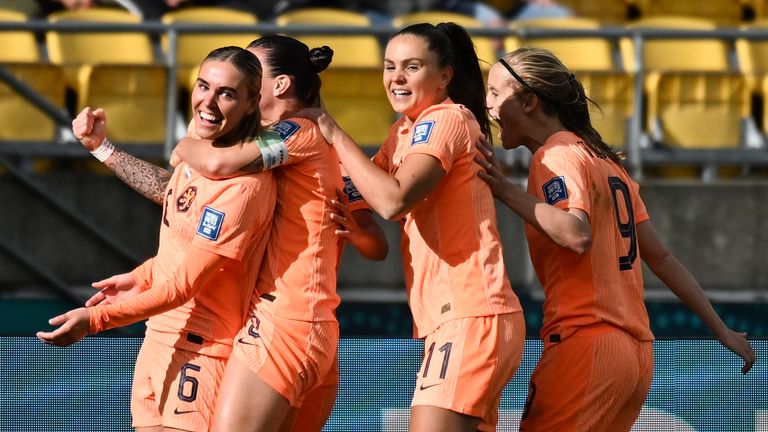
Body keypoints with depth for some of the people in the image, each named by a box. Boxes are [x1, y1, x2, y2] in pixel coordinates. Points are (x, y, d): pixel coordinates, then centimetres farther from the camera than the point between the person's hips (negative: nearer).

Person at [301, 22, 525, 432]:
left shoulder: (446, 118, -9)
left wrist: (334, 134, -12)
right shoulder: (404, 131, 19)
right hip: (453, 318, 10)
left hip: (469, 317, -10)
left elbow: (393, 200, -21)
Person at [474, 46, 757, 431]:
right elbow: (660, 257, 22)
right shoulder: (605, 161, 22)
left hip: (585, 344, -9)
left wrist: (504, 190, -20)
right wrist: (720, 330, 23)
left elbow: (577, 234, -23)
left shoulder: (556, 154, -5)